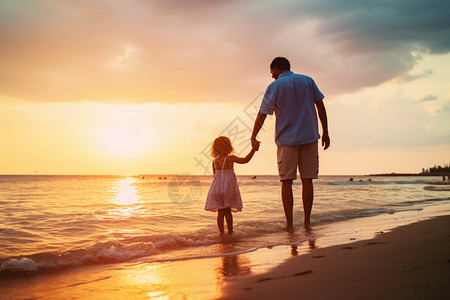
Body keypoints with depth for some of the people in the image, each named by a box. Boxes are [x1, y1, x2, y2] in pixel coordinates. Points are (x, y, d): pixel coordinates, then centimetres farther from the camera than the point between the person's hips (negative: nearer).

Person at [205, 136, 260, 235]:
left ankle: (221, 231, 9)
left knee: (220, 212, 10)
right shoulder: (230, 158, -12)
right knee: (228, 211, 8)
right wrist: (253, 149, -11)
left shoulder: (214, 161, 2)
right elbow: (245, 160, -16)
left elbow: (215, 175, 10)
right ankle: (230, 230, 12)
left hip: (217, 189, 3)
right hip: (229, 188, -3)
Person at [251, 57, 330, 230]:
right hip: (309, 138, 3)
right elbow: (320, 106, 5)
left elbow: (262, 116, -5)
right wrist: (325, 133, 10)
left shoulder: (274, 87, -2)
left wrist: (253, 138, 5)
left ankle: (289, 223, 0)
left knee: (286, 181, 2)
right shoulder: (308, 81, 8)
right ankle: (306, 221, 8)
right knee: (307, 179, 6)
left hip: (286, 139, -3)